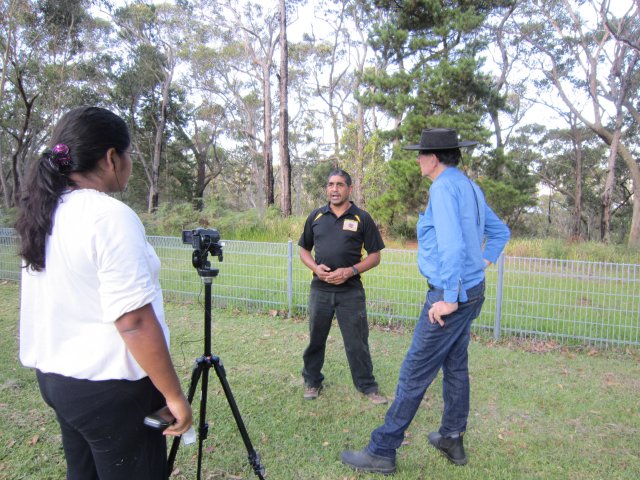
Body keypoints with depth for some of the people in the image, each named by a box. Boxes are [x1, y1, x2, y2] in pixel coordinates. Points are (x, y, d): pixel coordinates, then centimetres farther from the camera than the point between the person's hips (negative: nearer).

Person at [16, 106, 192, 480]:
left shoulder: (41, 213, 4)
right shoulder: (110, 216, -23)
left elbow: (58, 301, 13)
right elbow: (134, 323, -26)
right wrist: (174, 394, -18)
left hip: (54, 375, 9)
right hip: (109, 387, -8)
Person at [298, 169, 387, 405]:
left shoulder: (362, 218, -2)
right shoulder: (316, 216, 6)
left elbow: (374, 256, -1)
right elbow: (304, 249, 13)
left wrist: (350, 271, -15)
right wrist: (316, 267, -8)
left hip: (351, 291, -2)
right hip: (320, 289, 3)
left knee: (357, 342, 5)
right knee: (315, 339, 14)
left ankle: (368, 386, 21)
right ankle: (312, 381, 32)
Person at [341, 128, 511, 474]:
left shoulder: (444, 188, -17)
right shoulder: (470, 187, 13)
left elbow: (452, 244, -27)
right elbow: (500, 232, 23)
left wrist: (449, 299, -24)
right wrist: (483, 262, 18)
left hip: (450, 295, -10)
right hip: (472, 290, 10)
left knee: (414, 374, -4)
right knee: (455, 367, 18)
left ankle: (382, 451, 6)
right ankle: (452, 440, 31)